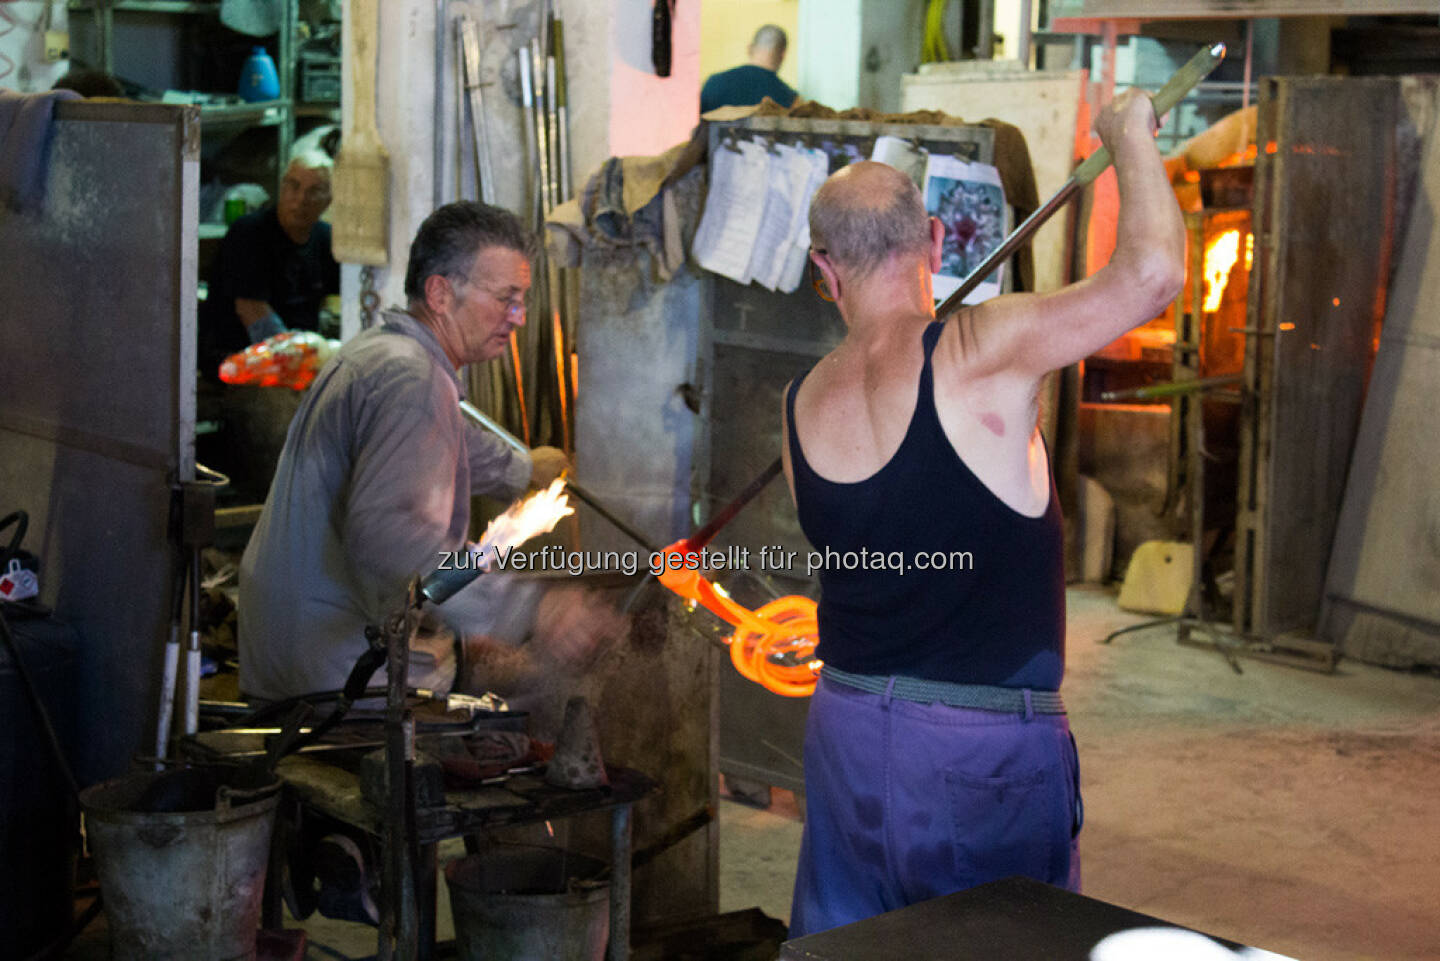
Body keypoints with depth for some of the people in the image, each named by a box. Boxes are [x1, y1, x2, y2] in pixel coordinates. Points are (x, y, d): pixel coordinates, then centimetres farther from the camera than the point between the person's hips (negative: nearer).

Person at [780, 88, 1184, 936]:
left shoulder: (803, 403, 1)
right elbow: (1152, 272, -21)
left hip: (845, 728, 5)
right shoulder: (981, 351, -17)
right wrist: (1129, 136, -4)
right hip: (984, 748, -5)